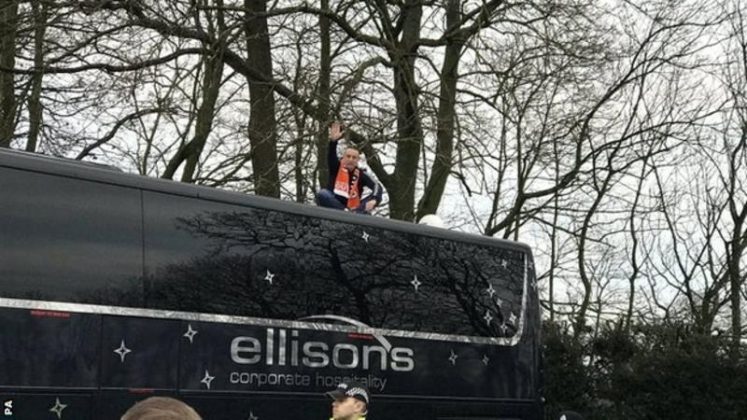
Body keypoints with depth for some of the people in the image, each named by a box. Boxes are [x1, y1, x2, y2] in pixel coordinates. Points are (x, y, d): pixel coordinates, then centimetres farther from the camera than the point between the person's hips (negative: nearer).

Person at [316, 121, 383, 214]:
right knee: (323, 193, -28)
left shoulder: (361, 174, 2)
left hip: (352, 209, 1)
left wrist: (374, 200, -33)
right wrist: (333, 141, -41)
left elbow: (377, 187, -11)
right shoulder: (336, 167, 2)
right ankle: (347, 212, -37)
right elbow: (331, 156, -20)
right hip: (333, 208, -1)